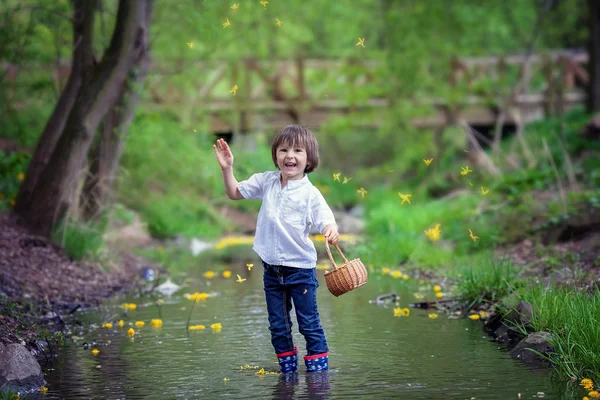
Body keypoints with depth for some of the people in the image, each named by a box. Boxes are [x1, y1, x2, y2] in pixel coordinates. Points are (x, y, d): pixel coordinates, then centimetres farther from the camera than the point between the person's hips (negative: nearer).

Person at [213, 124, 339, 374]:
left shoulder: (310, 193, -12)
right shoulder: (266, 182, 2)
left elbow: (326, 222, -19)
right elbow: (235, 193, 15)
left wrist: (331, 231, -42)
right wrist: (227, 168, 2)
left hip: (300, 268, -5)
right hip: (272, 268, 5)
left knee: (309, 323, 2)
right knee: (278, 326, 12)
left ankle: (318, 369, 11)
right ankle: (288, 370, 24)